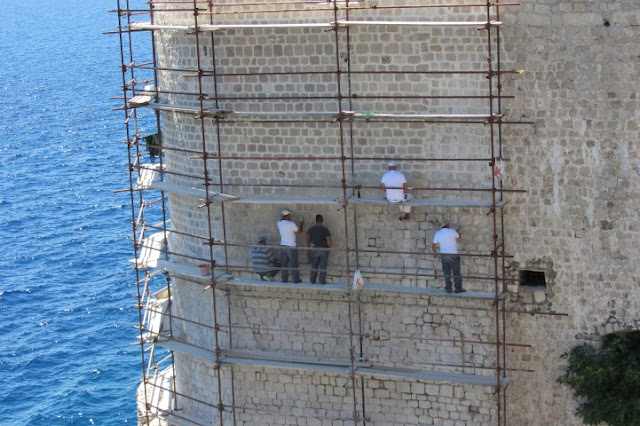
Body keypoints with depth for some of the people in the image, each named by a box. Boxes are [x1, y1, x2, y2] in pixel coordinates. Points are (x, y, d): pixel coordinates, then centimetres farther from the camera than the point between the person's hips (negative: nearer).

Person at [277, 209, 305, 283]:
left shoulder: (279, 223, 0)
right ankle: (296, 279, 5)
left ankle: (284, 279, 9)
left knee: (284, 264, 9)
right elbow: (299, 231, -4)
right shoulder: (291, 224, -15)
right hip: (291, 247, -5)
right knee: (294, 264, 2)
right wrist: (301, 224, 10)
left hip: (283, 246, 5)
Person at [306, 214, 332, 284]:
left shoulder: (311, 229, -3)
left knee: (314, 265, 12)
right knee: (323, 266, 3)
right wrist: (328, 246, 7)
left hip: (315, 249, 2)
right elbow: (328, 240, -13)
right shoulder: (325, 230, -12)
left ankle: (313, 280, 13)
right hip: (324, 249, -2)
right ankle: (322, 281, 3)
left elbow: (308, 238, 4)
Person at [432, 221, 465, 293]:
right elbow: (458, 236, 14)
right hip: (453, 255, -4)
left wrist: (434, 253, 27)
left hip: (443, 255, 4)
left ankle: (448, 288, 9)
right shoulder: (452, 231, -8)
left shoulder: (437, 234, 4)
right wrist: (457, 231, 36)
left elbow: (434, 246, 8)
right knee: (456, 272, 5)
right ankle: (458, 288, 7)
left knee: (446, 273, 9)